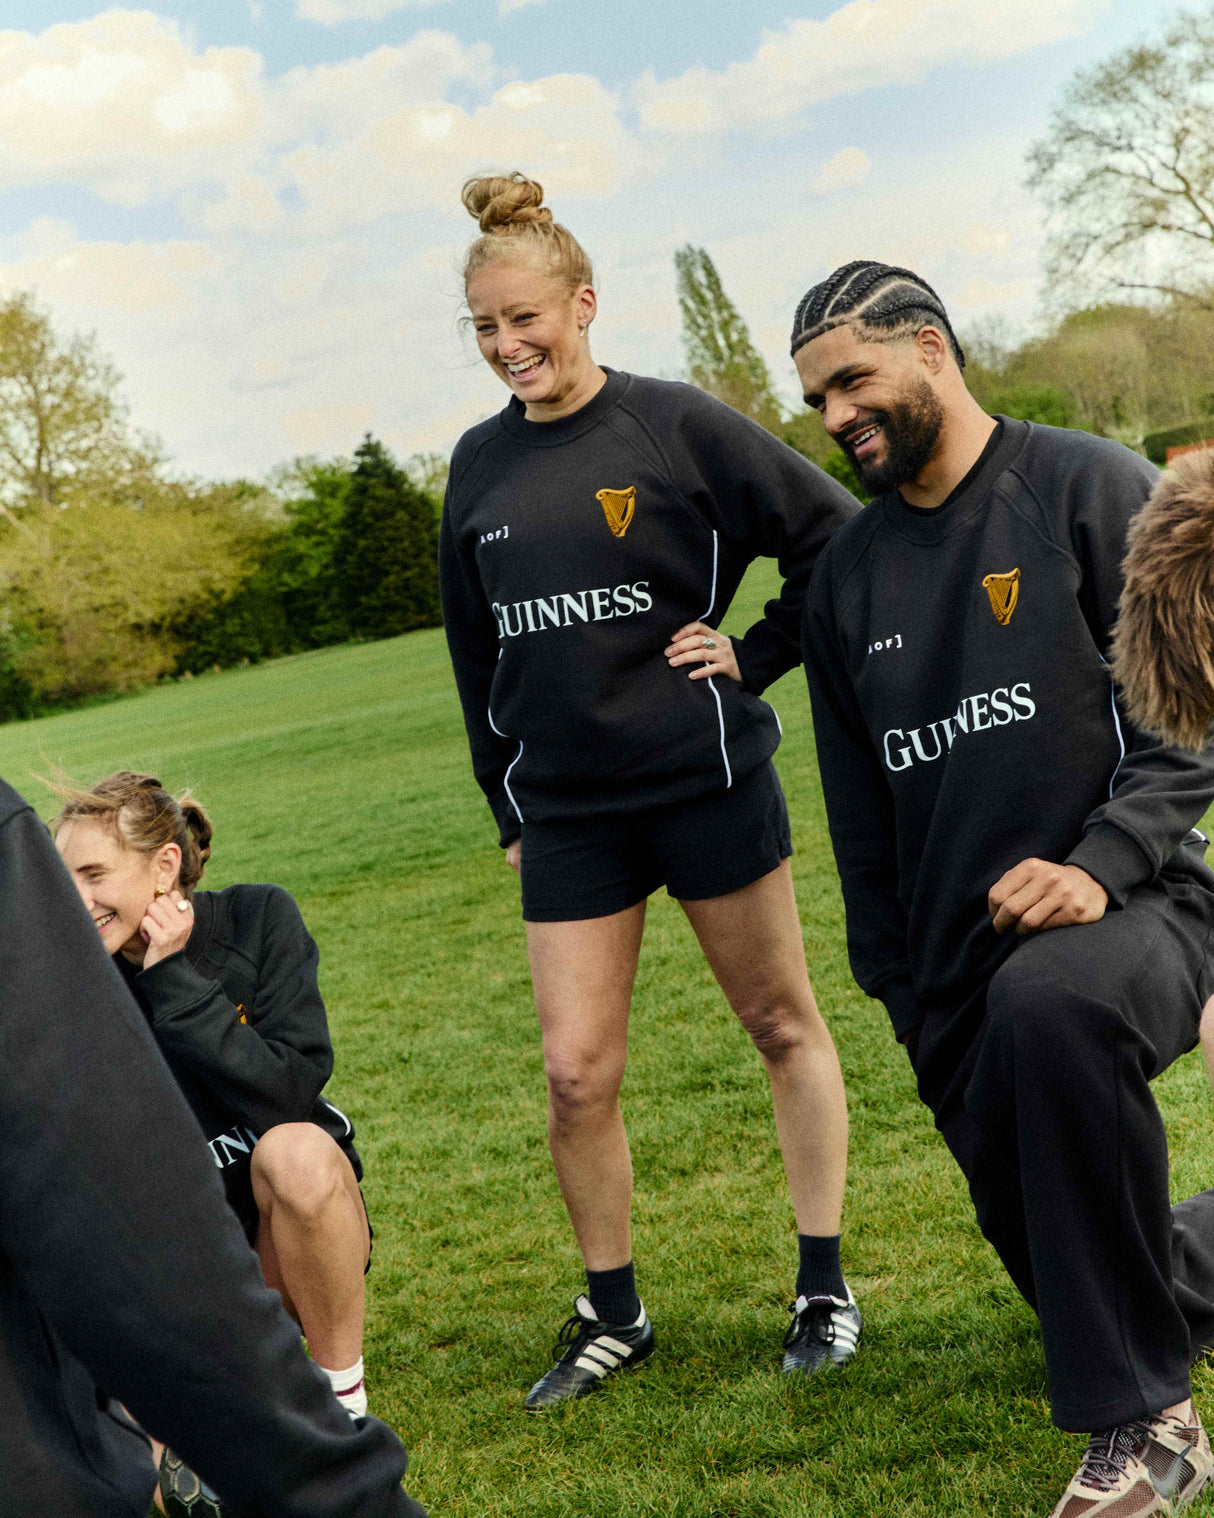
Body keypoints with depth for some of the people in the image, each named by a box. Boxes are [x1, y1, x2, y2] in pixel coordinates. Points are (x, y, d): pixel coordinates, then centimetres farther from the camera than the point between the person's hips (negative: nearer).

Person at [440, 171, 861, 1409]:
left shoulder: (677, 425, -7)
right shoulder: (480, 464, 7)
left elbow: (837, 538, -4)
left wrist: (753, 657, -8)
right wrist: (506, 810, 15)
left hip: (705, 780, -3)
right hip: (566, 810, 4)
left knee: (782, 1025, 10)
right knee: (576, 1072, 2)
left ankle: (824, 1286, 25)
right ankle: (612, 1315, 21)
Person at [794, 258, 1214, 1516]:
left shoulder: (1086, 487, -2)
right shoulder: (846, 574, 13)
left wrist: (1104, 863, -22)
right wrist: (895, 988, 15)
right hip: (960, 969, 6)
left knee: (1051, 1002, -39)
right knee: (1069, 1269, 5)